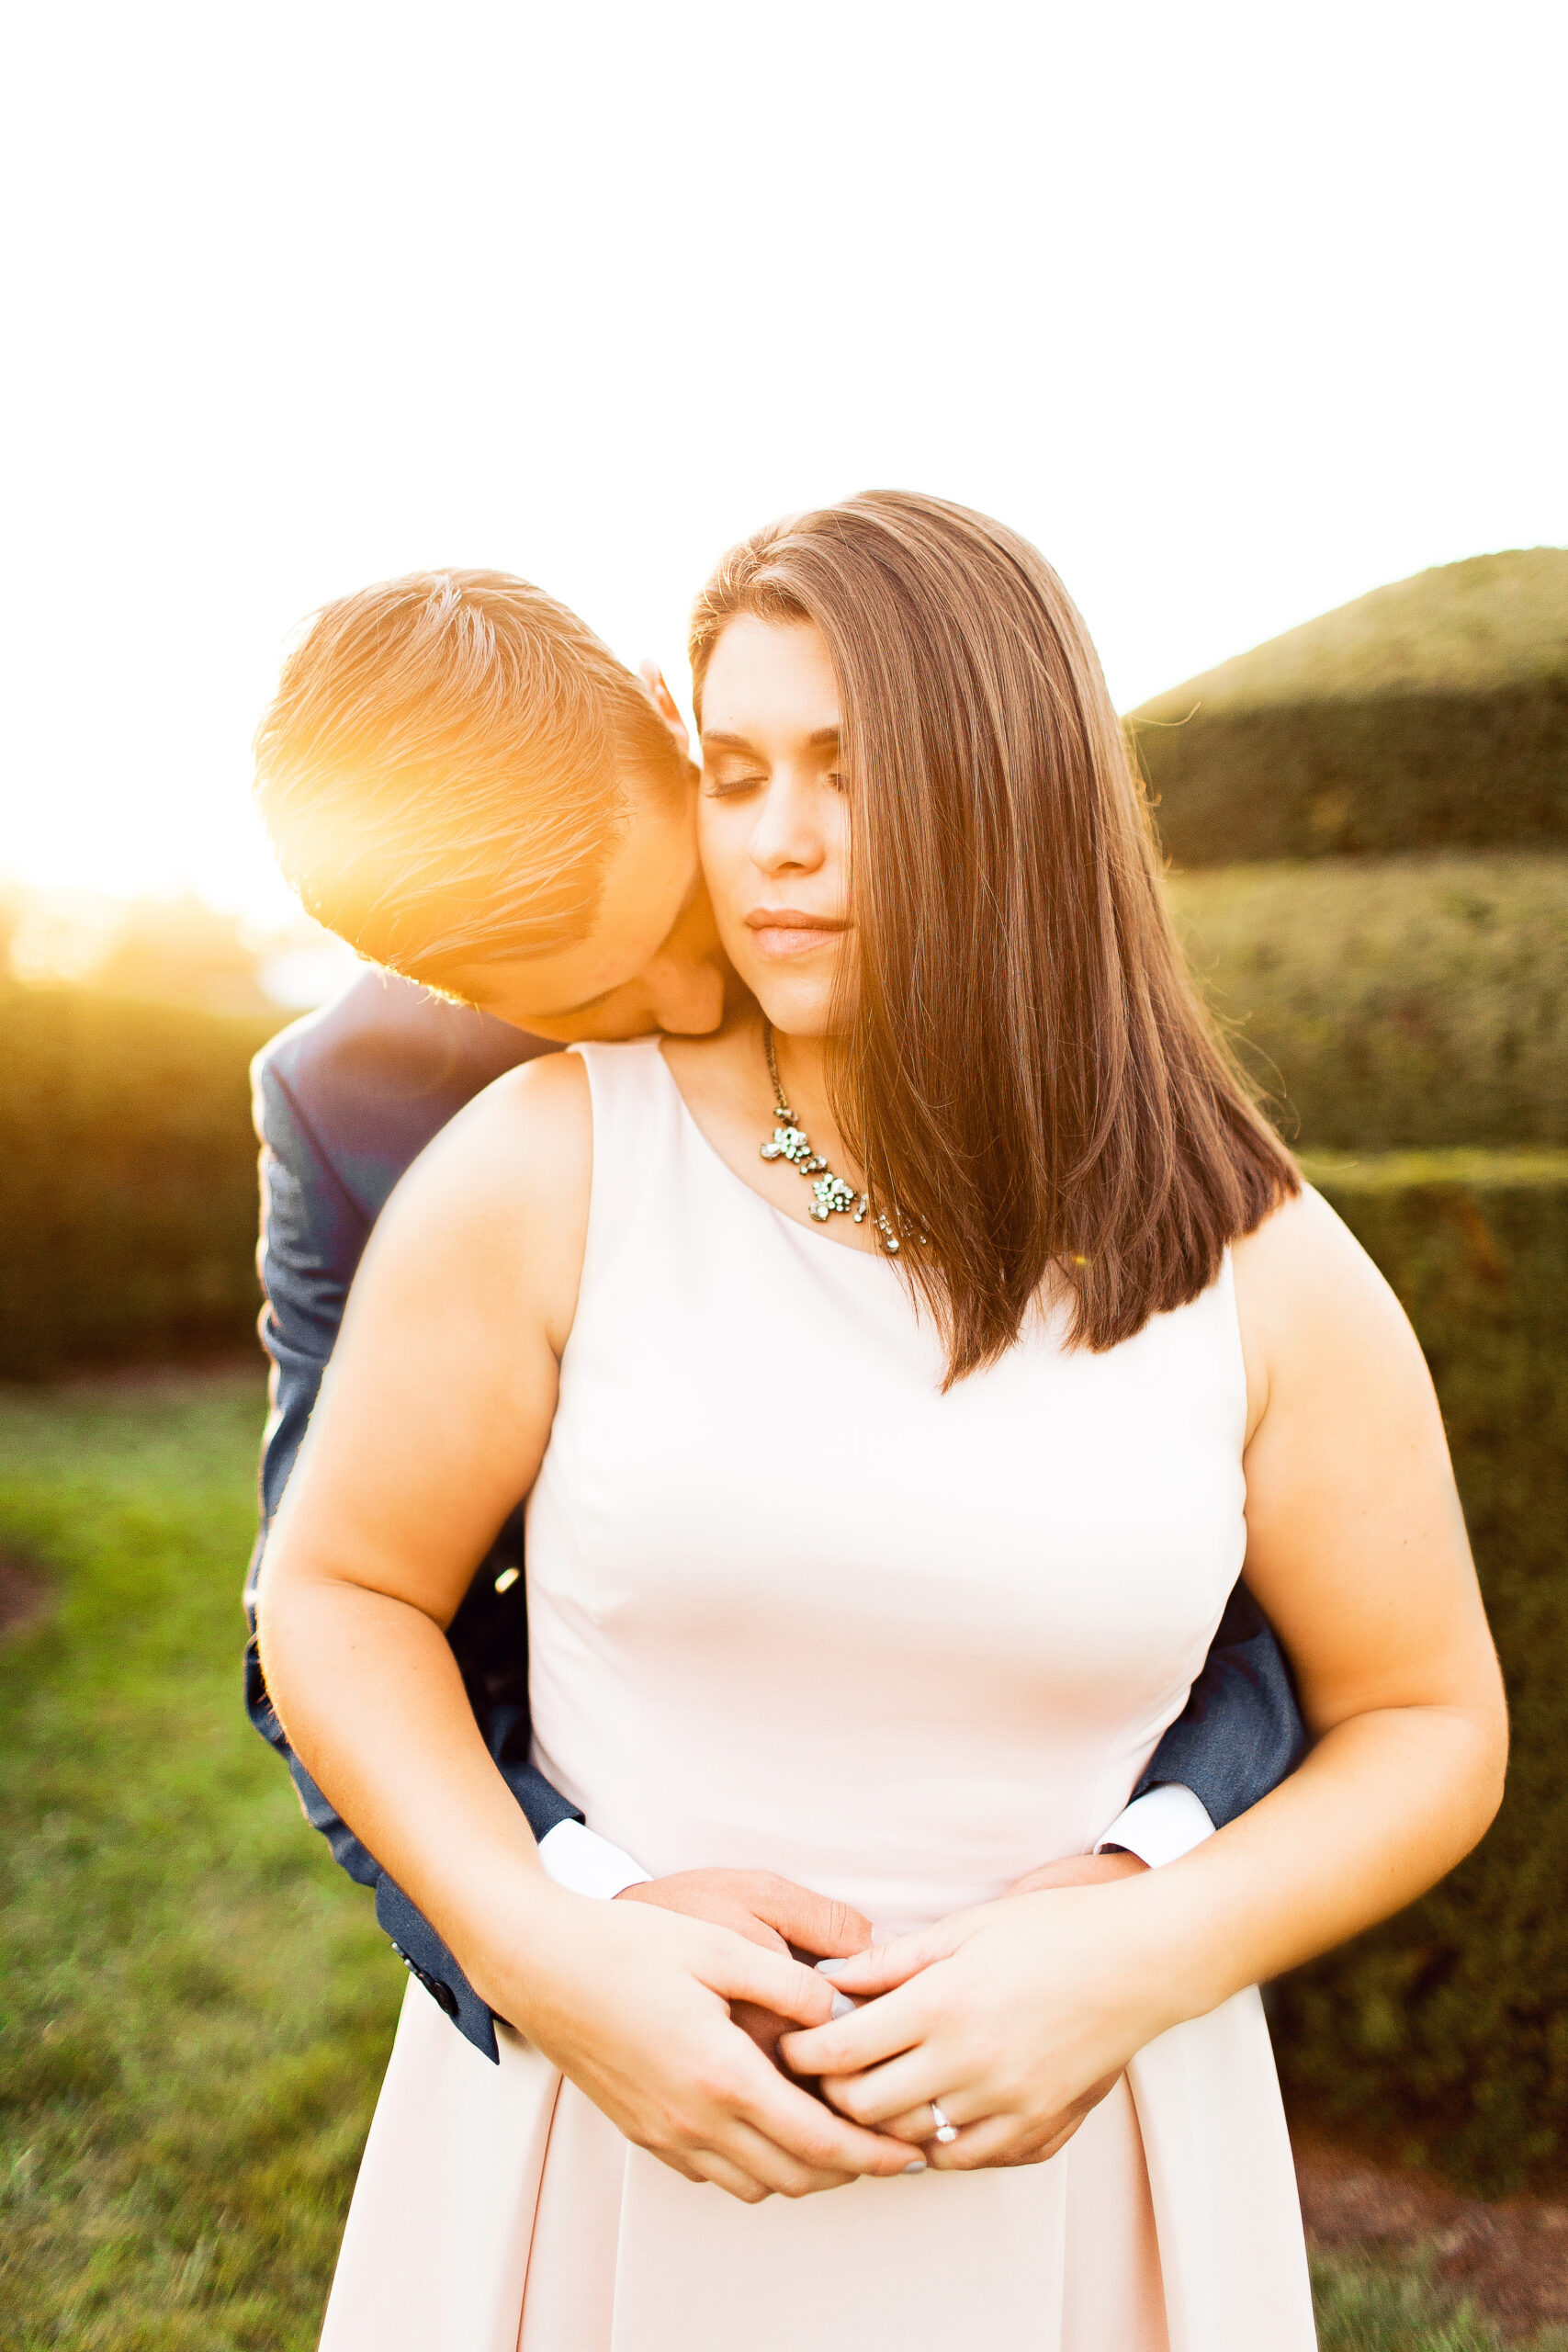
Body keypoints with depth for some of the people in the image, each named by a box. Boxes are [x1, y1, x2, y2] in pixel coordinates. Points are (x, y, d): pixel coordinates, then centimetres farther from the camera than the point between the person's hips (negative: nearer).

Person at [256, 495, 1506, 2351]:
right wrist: (550, 1959, -18)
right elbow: (337, 1595, -4)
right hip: (606, 2123, 0)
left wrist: (1137, 1961, -16)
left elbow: (1432, 1726, -1)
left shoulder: (1260, 1268, -10)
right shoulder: (552, 1169, -14)